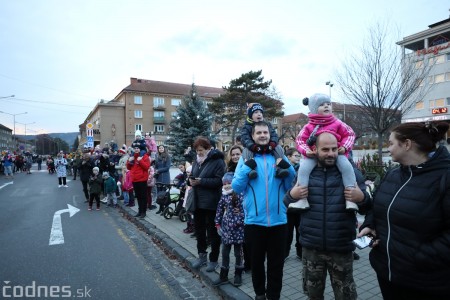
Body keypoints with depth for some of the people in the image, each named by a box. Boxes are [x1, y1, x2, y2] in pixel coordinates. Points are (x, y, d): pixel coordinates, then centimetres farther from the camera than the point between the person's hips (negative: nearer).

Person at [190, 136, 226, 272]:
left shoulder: (217, 161, -13)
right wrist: (191, 180, -5)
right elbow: (193, 175, 19)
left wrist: (201, 181, -24)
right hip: (197, 201, 7)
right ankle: (202, 255, 35)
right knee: (199, 230, 18)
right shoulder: (197, 160, 10)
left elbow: (220, 180, -22)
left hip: (211, 203, -7)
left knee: (212, 232, 6)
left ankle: (213, 259, 23)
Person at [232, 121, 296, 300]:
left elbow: (290, 186, 5)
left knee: (276, 263, 14)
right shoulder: (246, 158, 2)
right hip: (254, 220, -1)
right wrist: (246, 169, -17)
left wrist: (288, 169, -13)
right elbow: (236, 187, -4)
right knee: (256, 261, 16)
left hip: (278, 220, 1)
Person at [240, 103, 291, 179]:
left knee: (278, 148, -16)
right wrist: (254, 147, -34)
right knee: (246, 150, -32)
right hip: (253, 148, -3)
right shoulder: (247, 126, -3)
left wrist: (272, 144, -24)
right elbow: (244, 138, -17)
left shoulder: (267, 124, 9)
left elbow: (274, 135, -1)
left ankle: (279, 168, -30)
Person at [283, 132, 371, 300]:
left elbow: (366, 208, 1)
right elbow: (288, 205, 5)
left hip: (342, 249, -1)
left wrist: (362, 198, -20)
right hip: (311, 248, 2)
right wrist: (291, 195, -16)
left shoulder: (351, 172, -4)